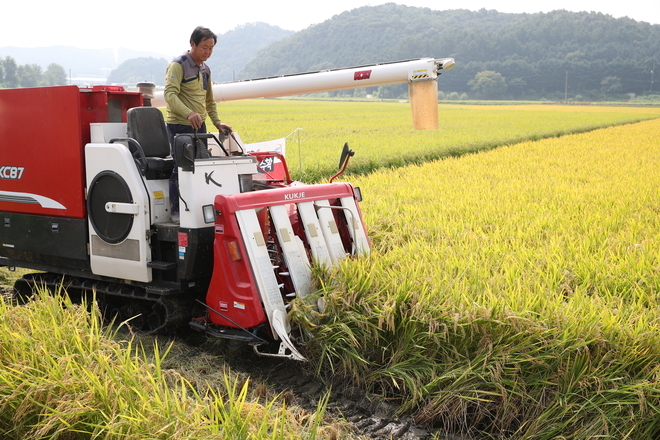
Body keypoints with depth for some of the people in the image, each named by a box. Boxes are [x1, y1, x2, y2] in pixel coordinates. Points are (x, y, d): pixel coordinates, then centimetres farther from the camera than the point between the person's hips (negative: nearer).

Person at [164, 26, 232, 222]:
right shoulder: (178, 65, -9)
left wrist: (217, 122, 12)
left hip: (199, 126, 8)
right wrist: (188, 113, -38)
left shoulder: (205, 70, 16)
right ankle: (177, 211, 3)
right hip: (180, 125, -8)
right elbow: (170, 94, -23)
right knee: (181, 168, -7)